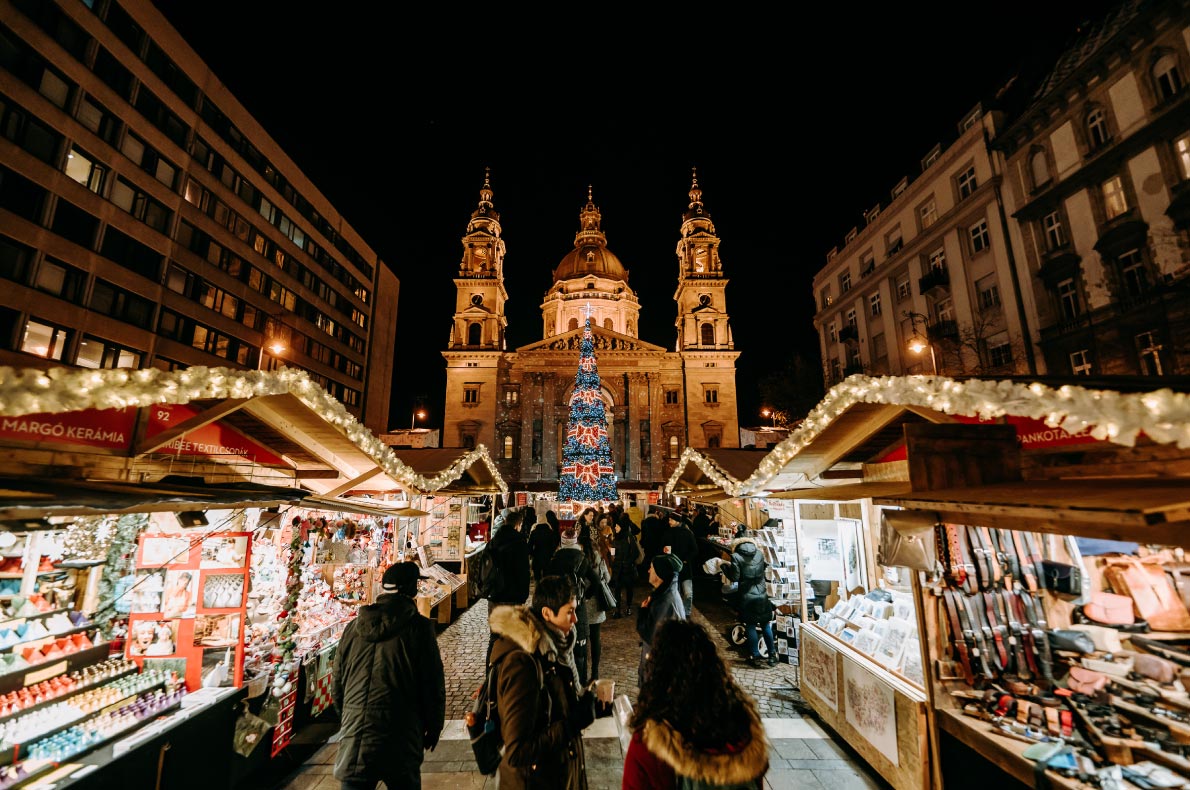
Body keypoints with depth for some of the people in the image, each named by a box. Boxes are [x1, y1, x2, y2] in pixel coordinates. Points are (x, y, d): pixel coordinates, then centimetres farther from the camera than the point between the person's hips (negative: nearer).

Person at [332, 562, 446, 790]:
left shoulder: (354, 627, 1)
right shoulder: (419, 627, -11)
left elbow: (336, 686, 10)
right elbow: (434, 688, -8)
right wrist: (433, 729, 9)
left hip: (352, 746, 3)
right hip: (399, 746, -2)